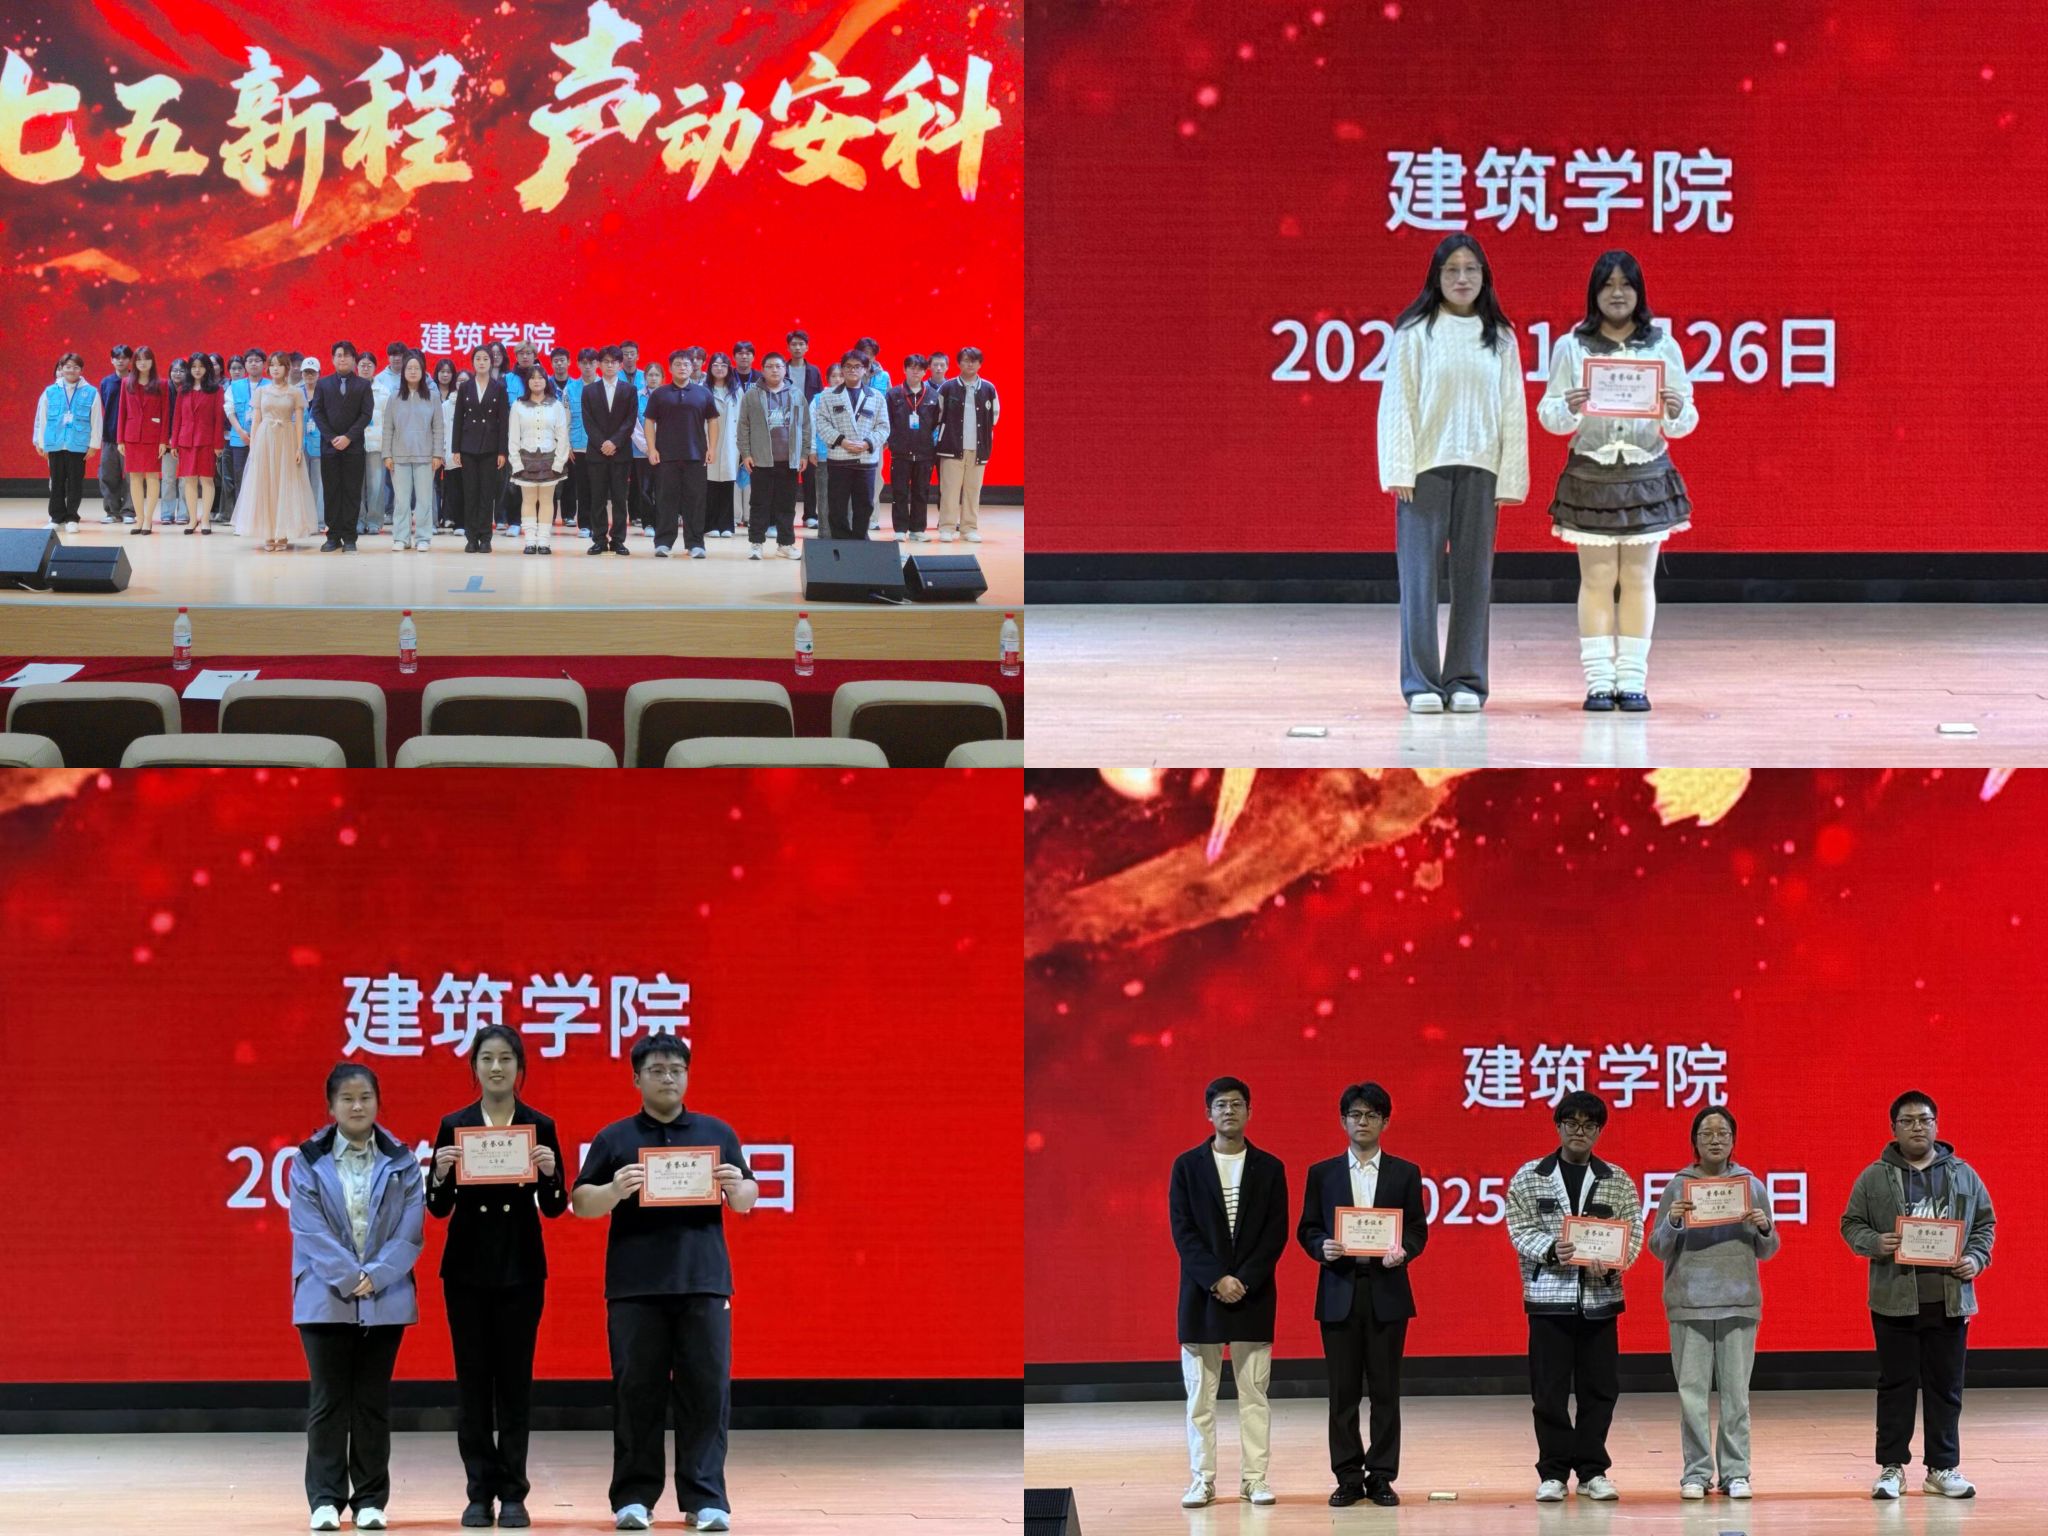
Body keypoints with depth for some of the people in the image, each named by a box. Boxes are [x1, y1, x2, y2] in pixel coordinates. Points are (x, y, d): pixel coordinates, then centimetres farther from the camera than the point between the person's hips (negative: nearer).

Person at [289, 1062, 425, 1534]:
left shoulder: (402, 1163, 4)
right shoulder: (309, 1162, 1)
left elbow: (410, 1231, -2)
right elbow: (310, 1231, -6)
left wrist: (374, 1277, -14)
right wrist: (349, 1278, -15)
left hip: (385, 1300, 1)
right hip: (326, 1299, -1)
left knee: (373, 1402, 6)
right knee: (329, 1401, 1)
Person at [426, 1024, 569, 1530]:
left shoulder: (539, 1127, 2)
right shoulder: (453, 1126, 3)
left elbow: (555, 1207, 2)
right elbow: (439, 1208, 3)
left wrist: (549, 1172, -18)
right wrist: (441, 1174, -17)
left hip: (520, 1268, -1)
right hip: (467, 1267, 1)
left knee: (515, 1380, 0)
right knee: (472, 1381, 1)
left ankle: (513, 1494, 5)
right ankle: (480, 1493, 5)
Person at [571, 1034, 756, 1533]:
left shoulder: (718, 1134, 13)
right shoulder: (613, 1140, 9)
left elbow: (747, 1201, 15)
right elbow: (581, 1203, 6)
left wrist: (736, 1187, -8)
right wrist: (614, 1191, -14)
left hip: (704, 1284, 1)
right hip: (634, 1287, -1)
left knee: (707, 1392, -3)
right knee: (637, 1393, -1)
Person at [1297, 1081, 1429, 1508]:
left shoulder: (1405, 1173, 7)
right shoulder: (1322, 1174, 8)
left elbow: (1418, 1229, 5)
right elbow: (1307, 1230, 7)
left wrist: (1403, 1251, -16)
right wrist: (1322, 1247, -14)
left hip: (1386, 1291, -1)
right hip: (1339, 1291, 1)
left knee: (1385, 1390, 1)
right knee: (1343, 1391, 2)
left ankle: (1381, 1476, 7)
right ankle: (1348, 1478, 7)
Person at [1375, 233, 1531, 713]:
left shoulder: (1500, 339, 8)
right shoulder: (1414, 333, 1)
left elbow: (1513, 410, 8)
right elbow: (1397, 403, -1)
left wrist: (1511, 477, 2)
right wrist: (1399, 471, -8)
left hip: (1479, 470, 2)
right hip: (1426, 466, -2)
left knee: (1474, 575, 4)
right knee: (1420, 574, -2)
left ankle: (1466, 681, 10)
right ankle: (1421, 682, 2)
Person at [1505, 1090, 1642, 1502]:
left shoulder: (1618, 1182, 9)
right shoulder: (1529, 1178, 5)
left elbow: (1633, 1233, 4)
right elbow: (1520, 1230, 0)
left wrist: (1610, 1262, -16)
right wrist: (1552, 1251, -19)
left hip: (1600, 1298, 2)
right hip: (1548, 1297, -2)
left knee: (1599, 1390, 3)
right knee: (1549, 1391, -1)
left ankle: (1592, 1471, 12)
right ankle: (1553, 1472, 6)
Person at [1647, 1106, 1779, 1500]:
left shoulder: (1752, 1185, 8)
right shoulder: (1678, 1187, 5)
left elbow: (1766, 1252, 12)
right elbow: (1658, 1248, 6)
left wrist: (1764, 1229, -9)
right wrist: (1672, 1223, -13)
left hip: (1739, 1303, 1)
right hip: (1689, 1302, -1)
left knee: (1736, 1390, 1)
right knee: (1692, 1390, -2)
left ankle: (1736, 1472, 6)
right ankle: (1696, 1472, 3)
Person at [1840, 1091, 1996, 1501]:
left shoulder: (1962, 1175, 8)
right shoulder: (1874, 1178, 3)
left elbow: (1985, 1224, 13)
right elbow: (1851, 1224, 5)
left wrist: (1976, 1259, -4)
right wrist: (1874, 1243, -15)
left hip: (1949, 1299, 2)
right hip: (1895, 1300, -2)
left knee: (1946, 1386, 6)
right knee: (1896, 1385, 3)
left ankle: (1943, 1467, 13)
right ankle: (1891, 1467, 9)